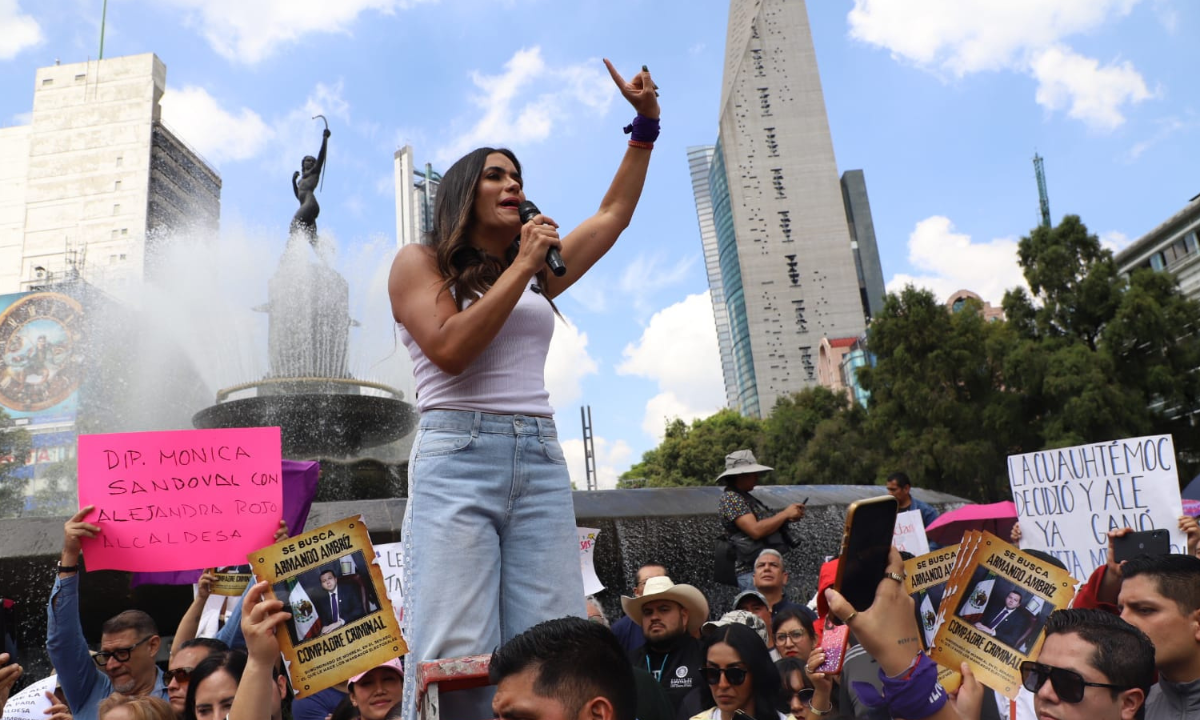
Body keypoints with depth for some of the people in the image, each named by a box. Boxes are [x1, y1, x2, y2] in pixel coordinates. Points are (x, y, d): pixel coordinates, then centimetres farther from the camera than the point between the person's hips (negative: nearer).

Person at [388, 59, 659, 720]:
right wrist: (520, 266, -4)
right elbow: (450, 349, -8)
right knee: (454, 658, -13)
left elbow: (614, 214, 29)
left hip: (541, 462, 5)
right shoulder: (420, 261, 9)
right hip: (458, 456, -4)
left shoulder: (539, 272, 22)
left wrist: (645, 123, 26)